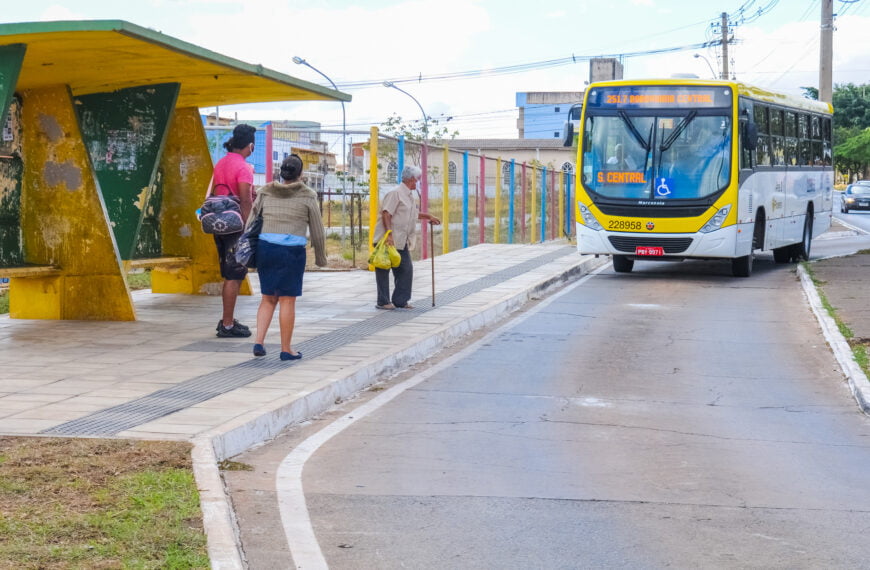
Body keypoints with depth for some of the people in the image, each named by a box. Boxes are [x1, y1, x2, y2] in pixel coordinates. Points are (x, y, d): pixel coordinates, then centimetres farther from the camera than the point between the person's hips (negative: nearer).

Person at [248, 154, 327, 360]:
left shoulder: (265, 192, 9)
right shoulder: (308, 196, 0)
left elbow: (251, 222, 8)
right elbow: (317, 231, 3)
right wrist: (321, 258, 14)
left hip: (265, 248, 4)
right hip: (292, 251, -4)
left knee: (268, 298, 14)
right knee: (287, 300, 2)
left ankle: (259, 342, 4)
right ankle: (286, 349, 8)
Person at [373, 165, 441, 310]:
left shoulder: (409, 196, 18)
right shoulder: (395, 193, -13)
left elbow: (415, 213, 36)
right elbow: (386, 213, -21)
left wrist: (429, 217, 32)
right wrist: (389, 234, -28)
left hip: (401, 242, 10)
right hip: (387, 240, -10)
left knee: (406, 269, 8)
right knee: (383, 270, -1)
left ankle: (400, 300, 15)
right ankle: (383, 302, 3)